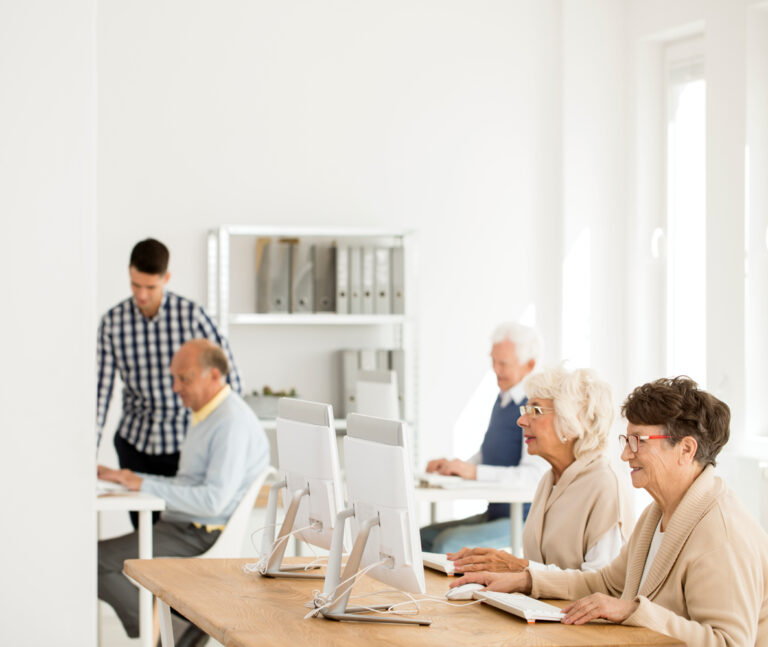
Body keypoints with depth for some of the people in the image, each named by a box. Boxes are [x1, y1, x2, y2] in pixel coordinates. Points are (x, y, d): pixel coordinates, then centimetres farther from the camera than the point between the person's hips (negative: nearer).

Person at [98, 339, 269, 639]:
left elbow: (214, 499, -24)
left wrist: (146, 486, -20)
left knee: (95, 559, -17)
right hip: (182, 527, 11)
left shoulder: (231, 422, -16)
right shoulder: (205, 415, 17)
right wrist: (127, 478, 12)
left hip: (202, 538, -11)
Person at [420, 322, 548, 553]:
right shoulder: (503, 399, 15)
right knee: (421, 537, -5)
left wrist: (474, 471, -34)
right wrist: (452, 466, 1)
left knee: (448, 543, -26)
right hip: (494, 514, 9)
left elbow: (534, 475, -27)